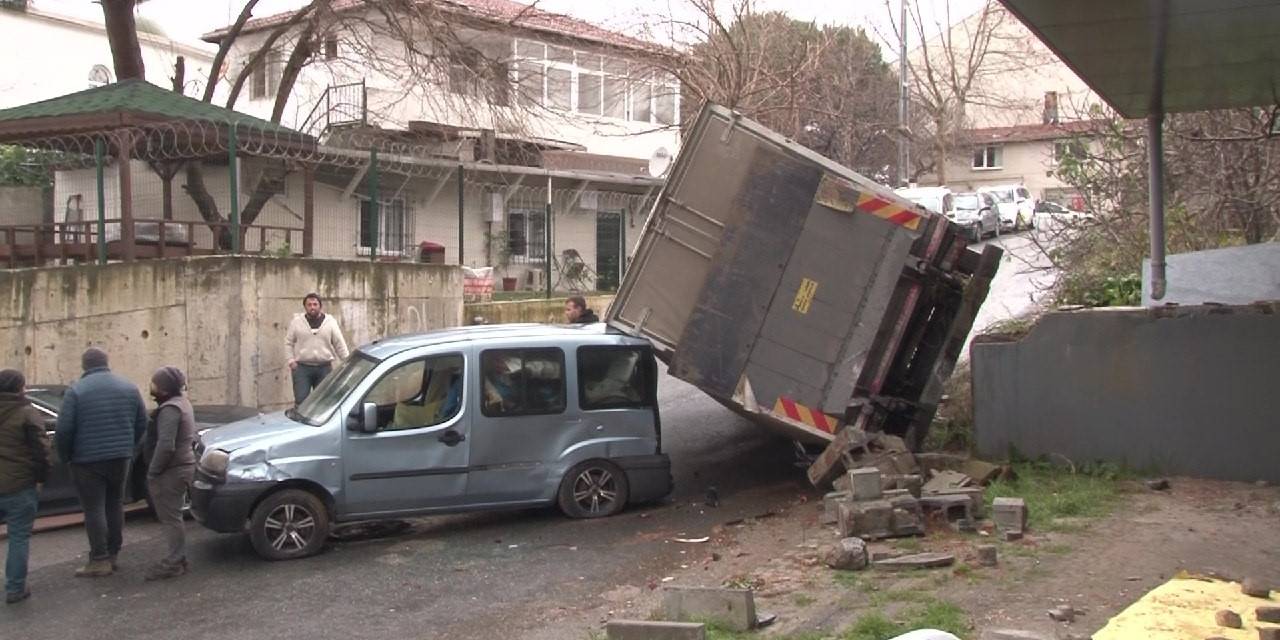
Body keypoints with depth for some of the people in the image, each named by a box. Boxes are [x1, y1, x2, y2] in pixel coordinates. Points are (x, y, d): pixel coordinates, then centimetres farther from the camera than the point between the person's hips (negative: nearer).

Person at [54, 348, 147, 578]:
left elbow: (64, 429, -12)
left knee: (94, 509, -1)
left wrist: (65, 455, 2)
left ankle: (99, 560, 0)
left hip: (88, 460, -5)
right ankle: (112, 555, 20)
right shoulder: (129, 387, 5)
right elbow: (141, 423, 7)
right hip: (120, 459, 5)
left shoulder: (76, 391, -8)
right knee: (114, 506, 14)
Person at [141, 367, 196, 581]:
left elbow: (165, 445, -28)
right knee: (172, 515, 17)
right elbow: (189, 439, 21)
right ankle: (178, 558, 24)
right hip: (183, 465, 11)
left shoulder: (170, 409, -20)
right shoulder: (181, 402, 13)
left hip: (171, 471, -11)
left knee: (170, 516, -4)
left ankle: (174, 562, 2)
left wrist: (153, 471, -19)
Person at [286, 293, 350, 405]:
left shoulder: (330, 322, 5)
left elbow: (340, 344, 6)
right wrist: (291, 360, -4)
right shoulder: (296, 321, 4)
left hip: (324, 368, 1)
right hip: (302, 368, -1)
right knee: (300, 400, -6)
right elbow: (288, 343, 8)